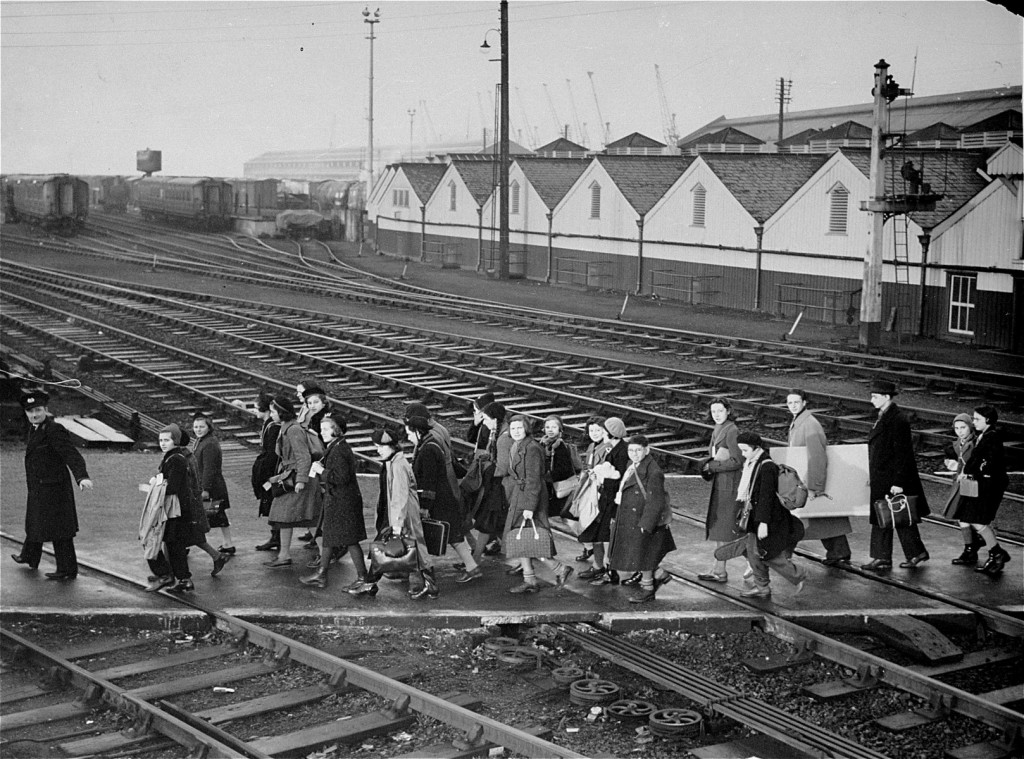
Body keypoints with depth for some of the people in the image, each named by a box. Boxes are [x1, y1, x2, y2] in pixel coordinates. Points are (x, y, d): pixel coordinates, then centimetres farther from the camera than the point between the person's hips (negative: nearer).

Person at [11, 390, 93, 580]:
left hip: (53, 488, -10)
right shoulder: (35, 428, 6)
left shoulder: (54, 431, -22)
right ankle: (29, 557, 46)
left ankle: (68, 570, 5)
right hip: (37, 488, 10)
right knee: (34, 521, 26)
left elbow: (72, 455, -32)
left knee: (59, 529, -3)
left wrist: (82, 477, -47)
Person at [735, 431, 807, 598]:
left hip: (769, 517, -9)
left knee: (768, 555, -2)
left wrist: (763, 522, -24)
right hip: (754, 516, 9)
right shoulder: (751, 464, 8)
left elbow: (766, 496, -23)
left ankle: (798, 576, 14)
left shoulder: (767, 467, -21)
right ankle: (762, 587, 19)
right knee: (752, 551, 10)